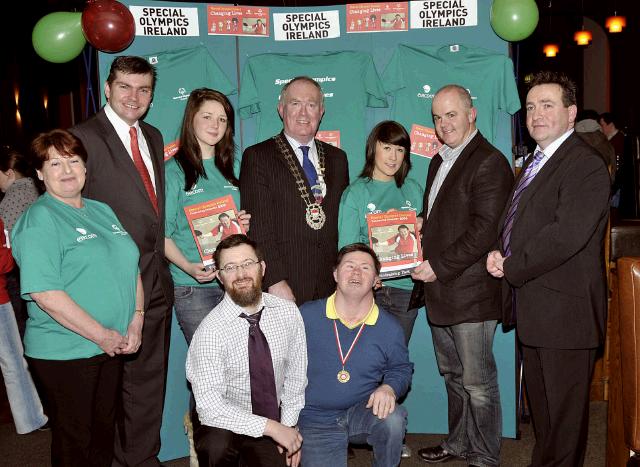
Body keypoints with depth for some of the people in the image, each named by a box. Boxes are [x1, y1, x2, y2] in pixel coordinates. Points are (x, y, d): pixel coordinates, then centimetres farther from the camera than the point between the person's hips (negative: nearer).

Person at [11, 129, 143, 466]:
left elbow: (130, 266, 13)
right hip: (63, 354, -6)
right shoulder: (38, 220, -12)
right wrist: (101, 335, -19)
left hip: (111, 348, 7)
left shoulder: (102, 211, 12)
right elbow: (45, 293, -21)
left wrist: (137, 319, -2)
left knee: (104, 432, 19)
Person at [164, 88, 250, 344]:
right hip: (192, 285, -4)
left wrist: (243, 225, -1)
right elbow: (163, 234, -4)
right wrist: (188, 267, -19)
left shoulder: (229, 169, 14)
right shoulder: (174, 170, -2)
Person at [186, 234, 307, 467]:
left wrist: (289, 426, -6)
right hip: (224, 422, -3)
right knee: (217, 447, -34)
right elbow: (211, 407, -24)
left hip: (274, 419, 4)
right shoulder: (210, 330, -19)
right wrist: (272, 427, -25)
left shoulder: (289, 313, -7)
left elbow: (295, 375, 3)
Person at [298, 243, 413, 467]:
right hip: (316, 422, 0)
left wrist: (389, 388, -15)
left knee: (393, 418, -29)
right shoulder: (306, 315, -8)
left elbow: (401, 369, 10)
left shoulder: (390, 328, -4)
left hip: (362, 414, 1)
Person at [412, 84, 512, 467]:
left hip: (471, 292, -9)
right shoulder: (439, 161, 17)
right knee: (453, 375, 20)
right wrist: (422, 257, 8)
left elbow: (484, 230, -20)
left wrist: (439, 267, -18)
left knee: (478, 382, 2)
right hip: (440, 290, 9)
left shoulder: (489, 163, -13)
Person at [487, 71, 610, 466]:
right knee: (541, 404, 21)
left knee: (564, 410, 4)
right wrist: (500, 254, -2)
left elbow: (568, 234, -26)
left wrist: (511, 268, -16)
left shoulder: (586, 165, -15)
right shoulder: (534, 163, 15)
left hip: (564, 311, -9)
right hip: (532, 307, 9)